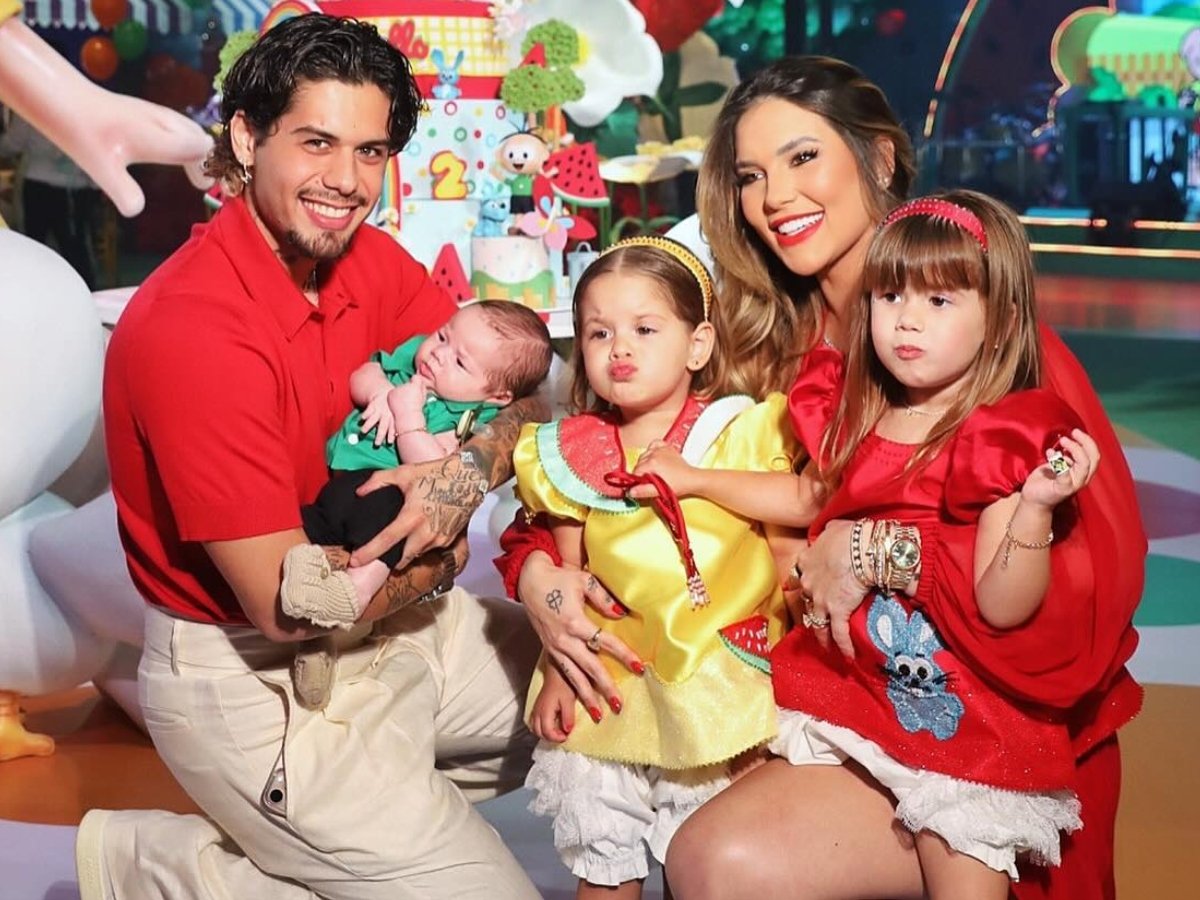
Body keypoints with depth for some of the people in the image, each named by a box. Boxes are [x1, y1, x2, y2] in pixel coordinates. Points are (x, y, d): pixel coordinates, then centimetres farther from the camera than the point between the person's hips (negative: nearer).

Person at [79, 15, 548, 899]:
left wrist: (473, 469, -21)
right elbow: (290, 605, -26)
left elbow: (523, 385, 1)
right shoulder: (193, 328, -27)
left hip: (382, 619, 8)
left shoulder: (369, 260, -4)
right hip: (257, 680, -8)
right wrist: (436, 561, -9)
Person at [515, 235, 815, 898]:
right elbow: (566, 575, 8)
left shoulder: (735, 429, -5)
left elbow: (804, 501, -20)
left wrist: (694, 477, -20)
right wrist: (557, 672, 4)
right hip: (608, 687, 3)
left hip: (714, 687, -2)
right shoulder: (574, 453, 3)